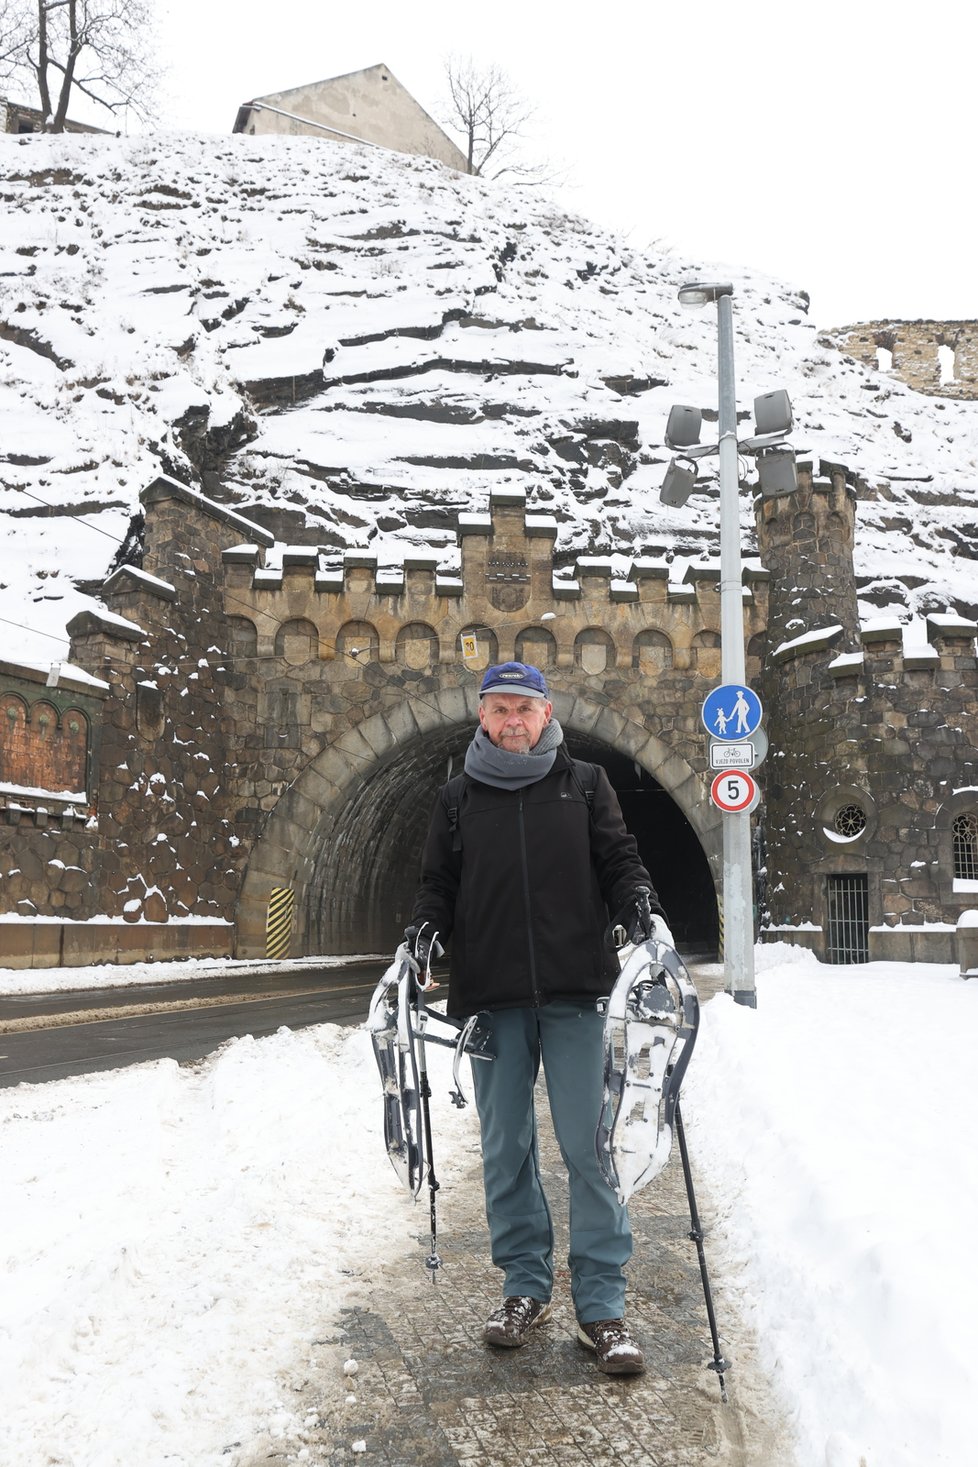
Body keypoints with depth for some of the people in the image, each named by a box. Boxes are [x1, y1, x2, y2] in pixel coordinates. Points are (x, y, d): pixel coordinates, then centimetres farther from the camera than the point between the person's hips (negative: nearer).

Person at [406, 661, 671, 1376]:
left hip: (575, 993, -2)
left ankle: (602, 1303, 5)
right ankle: (527, 1287, 23)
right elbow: (438, 885, 17)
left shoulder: (585, 784, 10)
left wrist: (644, 909, -11)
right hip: (492, 999, 2)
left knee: (589, 1145, -3)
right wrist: (425, 928, -3)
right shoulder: (457, 799, 13)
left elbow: (619, 860, 8)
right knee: (506, 1148, 8)